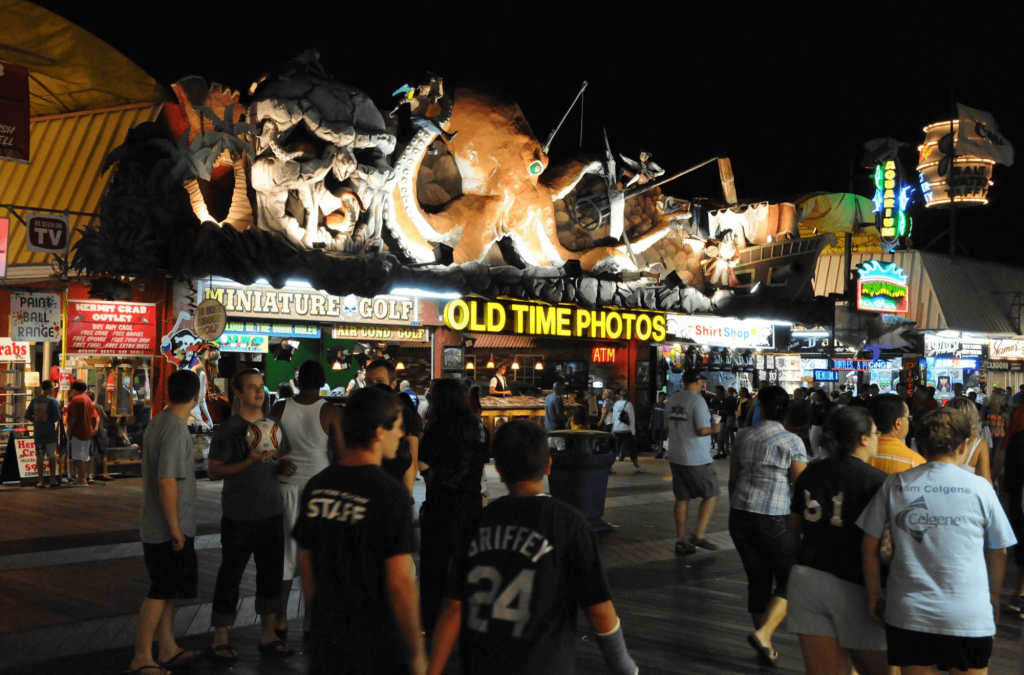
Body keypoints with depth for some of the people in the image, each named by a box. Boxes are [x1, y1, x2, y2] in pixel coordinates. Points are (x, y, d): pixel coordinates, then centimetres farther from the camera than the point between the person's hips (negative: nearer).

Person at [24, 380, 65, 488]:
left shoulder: (34, 401, 1)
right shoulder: (52, 401, -11)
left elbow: (27, 416, 3)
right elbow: (58, 418, -14)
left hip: (38, 433, 3)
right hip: (50, 433, -3)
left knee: (39, 457, 10)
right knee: (52, 457, 10)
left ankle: (40, 481, 11)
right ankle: (53, 480, 13)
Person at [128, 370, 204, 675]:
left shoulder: (157, 423, 8)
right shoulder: (176, 430, -21)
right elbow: (166, 481, -27)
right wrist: (175, 527, -21)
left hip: (155, 525, 9)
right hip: (168, 529, -9)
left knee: (167, 590, 15)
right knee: (161, 592, -1)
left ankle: (168, 649, 24)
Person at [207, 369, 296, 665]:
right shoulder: (228, 429, -8)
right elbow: (213, 471, -11)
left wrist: (286, 467, -3)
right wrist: (249, 461, -23)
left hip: (272, 512, 6)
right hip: (239, 516, -6)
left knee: (271, 574, 11)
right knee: (230, 576, 2)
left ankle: (268, 635, 23)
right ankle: (220, 640, 14)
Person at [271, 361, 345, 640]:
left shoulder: (279, 408, -1)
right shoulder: (330, 412, -9)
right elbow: (340, 454, -8)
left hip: (287, 485, 2)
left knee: (285, 550, 10)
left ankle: (280, 619, 14)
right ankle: (310, 619, 11)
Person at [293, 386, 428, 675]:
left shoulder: (316, 486, 0)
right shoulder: (390, 493, -18)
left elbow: (305, 564, 9)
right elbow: (399, 582, -19)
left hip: (326, 641, 5)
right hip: (377, 647, -5)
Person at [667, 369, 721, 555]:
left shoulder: (672, 400, 7)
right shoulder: (698, 400, -15)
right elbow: (702, 430, -21)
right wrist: (714, 428, 0)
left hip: (675, 457, 7)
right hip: (696, 459, -7)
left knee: (681, 498, 11)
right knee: (711, 495, 7)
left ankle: (681, 541, 13)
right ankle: (699, 535, 0)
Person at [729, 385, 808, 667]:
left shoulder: (743, 438, 7)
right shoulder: (792, 441, -6)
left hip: (741, 515, 5)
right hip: (776, 517, -4)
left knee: (757, 580, 13)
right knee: (787, 580, 9)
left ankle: (766, 648, 20)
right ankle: (763, 633, -11)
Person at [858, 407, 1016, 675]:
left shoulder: (894, 485, -2)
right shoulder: (980, 487, -5)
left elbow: (869, 548, 2)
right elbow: (998, 553, 6)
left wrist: (874, 597, 14)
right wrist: (994, 597, 22)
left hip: (908, 613, 1)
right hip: (969, 616, -1)